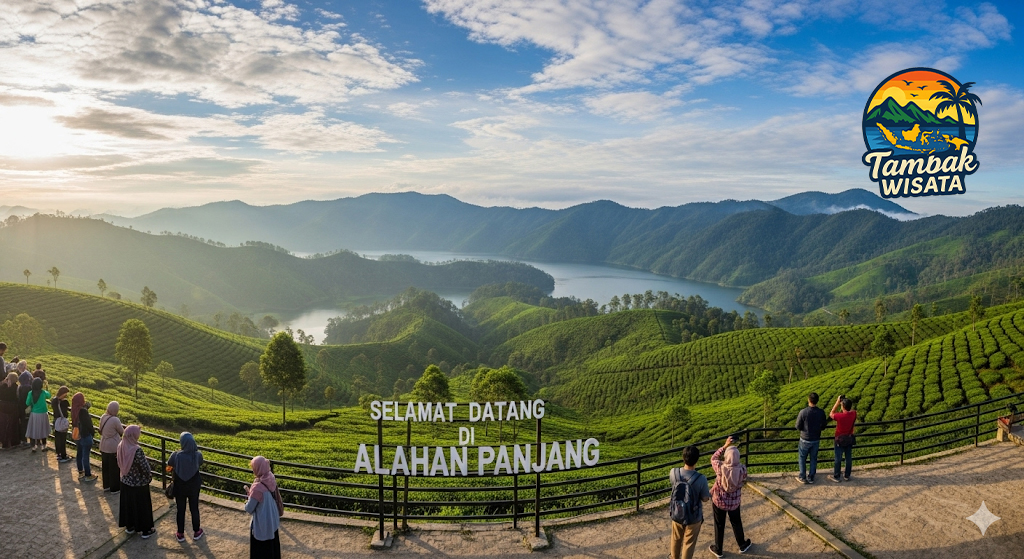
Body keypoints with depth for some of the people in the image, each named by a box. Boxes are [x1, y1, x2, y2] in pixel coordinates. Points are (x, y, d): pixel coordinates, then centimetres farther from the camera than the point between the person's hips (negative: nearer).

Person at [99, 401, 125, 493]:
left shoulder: (103, 417, -2)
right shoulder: (115, 420, -24)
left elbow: (101, 431, 10)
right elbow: (122, 432, -11)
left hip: (103, 447, 7)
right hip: (113, 448, -7)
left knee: (105, 467, 18)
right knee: (114, 468, 7)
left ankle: (106, 486, 30)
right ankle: (114, 488, 17)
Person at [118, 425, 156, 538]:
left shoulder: (121, 446, -9)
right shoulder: (136, 450, -31)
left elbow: (119, 463, 4)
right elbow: (145, 467, -24)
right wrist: (149, 477, -5)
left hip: (125, 481, 6)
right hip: (138, 484, -6)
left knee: (127, 503, 23)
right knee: (142, 506, 11)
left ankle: (129, 526, 40)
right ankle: (145, 530, 24)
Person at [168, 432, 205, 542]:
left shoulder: (176, 455, -24)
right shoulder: (198, 455, -21)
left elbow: (169, 465, -4)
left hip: (179, 487, 0)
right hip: (194, 487, 0)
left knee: (181, 510, 17)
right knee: (194, 509, 18)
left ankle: (180, 534, 30)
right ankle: (196, 532, 32)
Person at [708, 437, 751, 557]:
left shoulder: (720, 467, -30)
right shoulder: (742, 469, -26)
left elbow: (713, 458, -8)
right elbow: (743, 480, -4)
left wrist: (725, 446, -11)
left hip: (719, 501, -1)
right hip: (734, 501, 1)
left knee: (719, 525, 19)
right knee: (736, 522, 27)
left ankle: (718, 550, 36)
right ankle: (742, 545, 48)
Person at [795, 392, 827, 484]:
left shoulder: (803, 412, -22)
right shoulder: (821, 413, -12)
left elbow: (798, 427, -14)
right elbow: (823, 427, 1)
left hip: (805, 440, -3)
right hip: (816, 440, 3)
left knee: (802, 458, 15)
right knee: (813, 459, 17)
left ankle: (802, 477, 23)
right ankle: (811, 478, 26)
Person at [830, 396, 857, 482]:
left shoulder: (839, 416, -28)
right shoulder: (853, 414, -15)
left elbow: (831, 414, -7)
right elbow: (852, 409, 10)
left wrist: (837, 402, -12)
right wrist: (847, 401, -4)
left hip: (840, 440, -4)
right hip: (850, 439, 4)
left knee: (838, 458, 8)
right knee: (849, 458, 15)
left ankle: (836, 476, 19)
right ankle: (847, 476, 27)